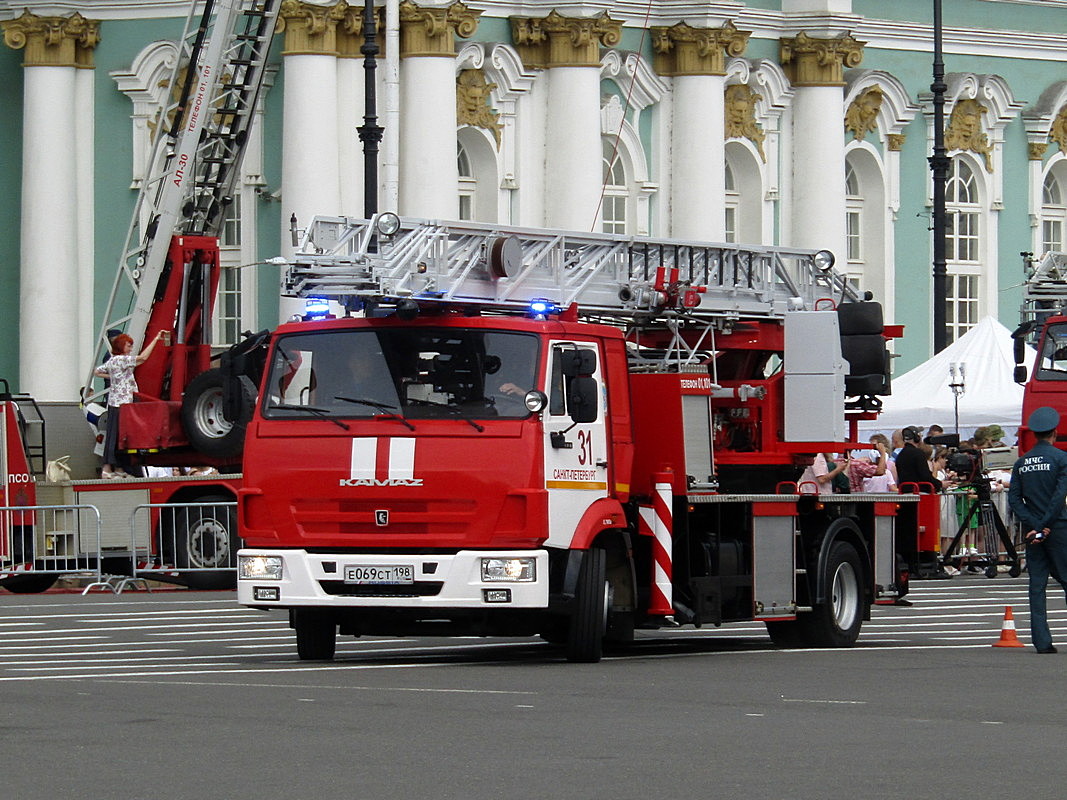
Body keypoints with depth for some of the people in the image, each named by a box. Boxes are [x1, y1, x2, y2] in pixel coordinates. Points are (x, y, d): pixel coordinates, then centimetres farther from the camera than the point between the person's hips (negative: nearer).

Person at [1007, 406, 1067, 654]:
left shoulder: (1022, 463, 8)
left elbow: (1014, 499, 1)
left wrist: (1033, 526, -5)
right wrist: (1046, 526, -13)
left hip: (1033, 530, 4)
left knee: (1037, 584, 4)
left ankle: (1041, 640, 0)